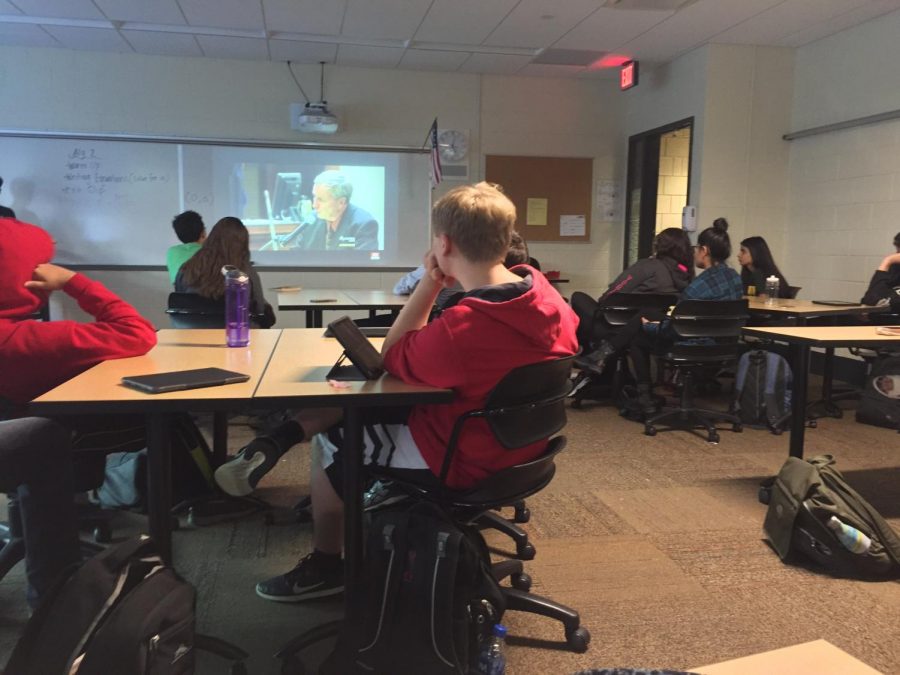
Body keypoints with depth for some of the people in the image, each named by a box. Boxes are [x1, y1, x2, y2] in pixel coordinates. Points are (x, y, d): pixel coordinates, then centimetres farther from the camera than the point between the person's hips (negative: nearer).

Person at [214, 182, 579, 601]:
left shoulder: (459, 330, -36)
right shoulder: (543, 293, -12)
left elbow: (393, 359, -14)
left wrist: (429, 283, -17)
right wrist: (449, 285, -2)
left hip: (458, 462, -8)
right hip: (516, 442, 8)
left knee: (332, 440, 16)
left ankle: (324, 567, 32)